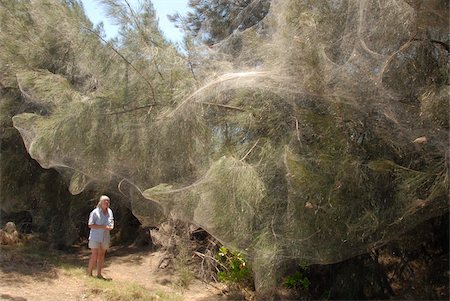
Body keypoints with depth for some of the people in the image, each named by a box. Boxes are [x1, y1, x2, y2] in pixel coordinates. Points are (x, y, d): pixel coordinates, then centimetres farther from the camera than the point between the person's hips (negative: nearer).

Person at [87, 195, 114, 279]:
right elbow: (90, 225, -13)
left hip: (105, 238, 5)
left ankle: (99, 274, 20)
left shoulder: (110, 212, 8)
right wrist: (102, 227, -21)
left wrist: (110, 227, -9)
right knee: (94, 256, -7)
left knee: (101, 256, 11)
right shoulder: (95, 212, -9)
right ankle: (89, 274, 5)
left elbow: (111, 224, 15)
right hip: (95, 237, -5)